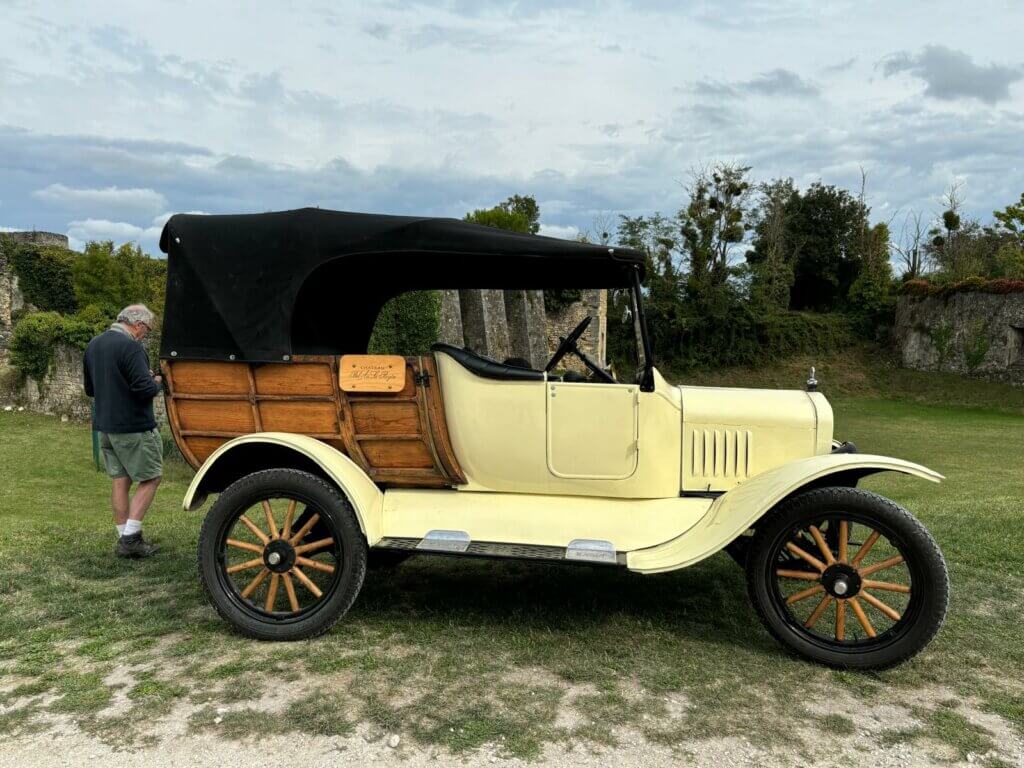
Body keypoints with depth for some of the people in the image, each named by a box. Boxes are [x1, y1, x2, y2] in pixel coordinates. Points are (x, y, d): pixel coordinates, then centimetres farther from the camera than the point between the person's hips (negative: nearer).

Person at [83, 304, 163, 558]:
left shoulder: (93, 346, 12)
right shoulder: (131, 347, -17)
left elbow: (90, 389, 21)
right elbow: (145, 389, -23)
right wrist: (156, 382, -3)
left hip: (105, 426, 8)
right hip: (134, 427, -8)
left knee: (120, 481, 12)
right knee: (150, 479, 2)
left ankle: (124, 539, 16)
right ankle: (130, 538, -2)